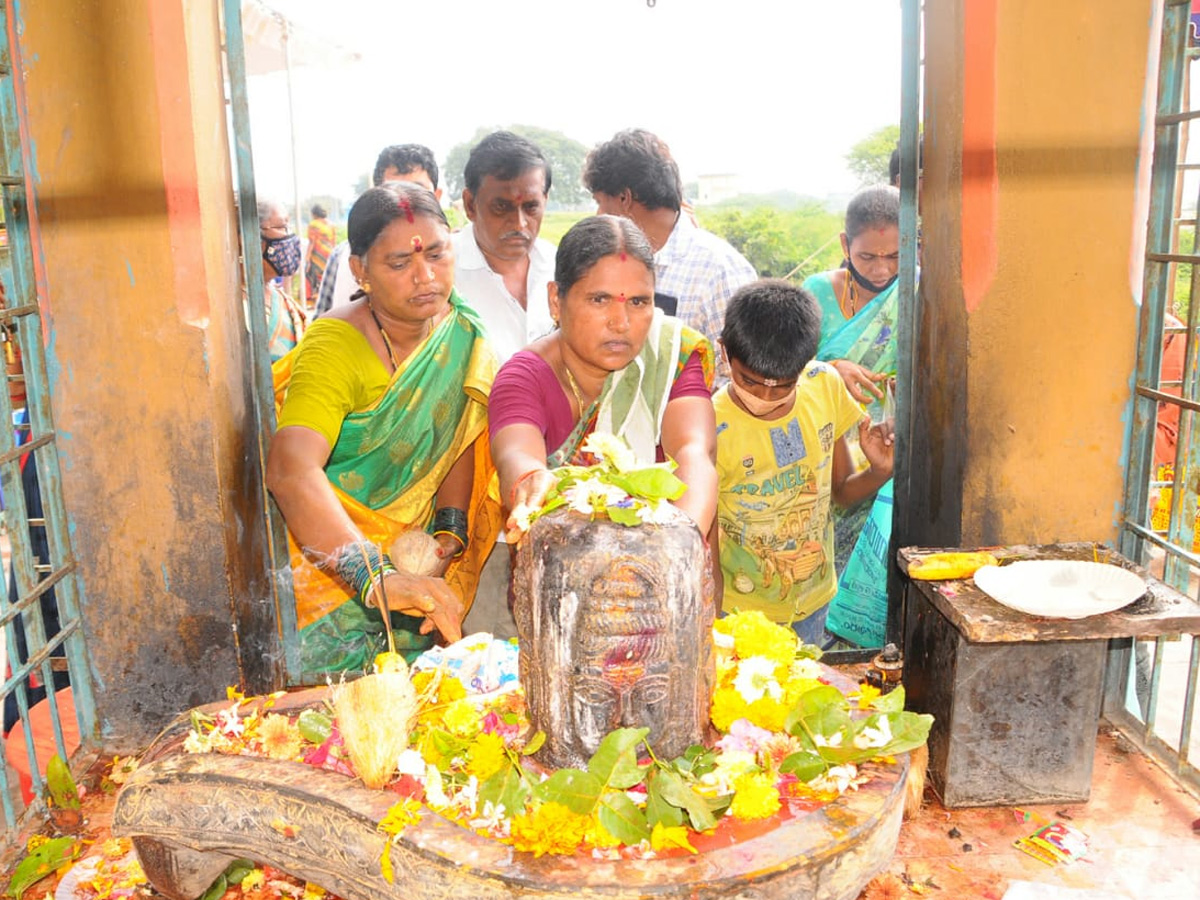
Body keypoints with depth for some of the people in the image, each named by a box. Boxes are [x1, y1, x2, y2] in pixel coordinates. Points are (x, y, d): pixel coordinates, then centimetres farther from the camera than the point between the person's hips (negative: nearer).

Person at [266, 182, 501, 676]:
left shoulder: (460, 329, -2)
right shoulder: (336, 346, -21)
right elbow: (290, 470, -36)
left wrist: (451, 531, -8)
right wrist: (377, 577, -47)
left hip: (410, 550, 4)